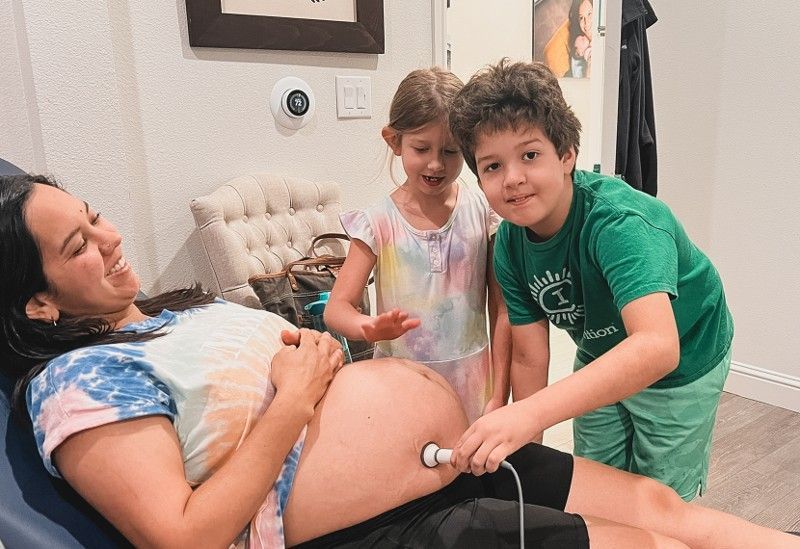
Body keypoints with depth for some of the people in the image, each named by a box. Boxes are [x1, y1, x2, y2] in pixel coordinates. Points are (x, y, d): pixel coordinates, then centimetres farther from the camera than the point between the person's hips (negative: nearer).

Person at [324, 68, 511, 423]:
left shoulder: (482, 211, -5)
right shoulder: (379, 221, -8)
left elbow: (501, 309, -2)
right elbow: (337, 307, -9)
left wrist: (500, 394, -2)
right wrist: (370, 328, -32)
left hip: (471, 380, 1)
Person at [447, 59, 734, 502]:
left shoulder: (618, 221, -38)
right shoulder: (509, 245, -18)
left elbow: (658, 347, -53)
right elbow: (529, 359, -12)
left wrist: (529, 415, -63)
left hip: (682, 363, -4)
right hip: (602, 361, 5)